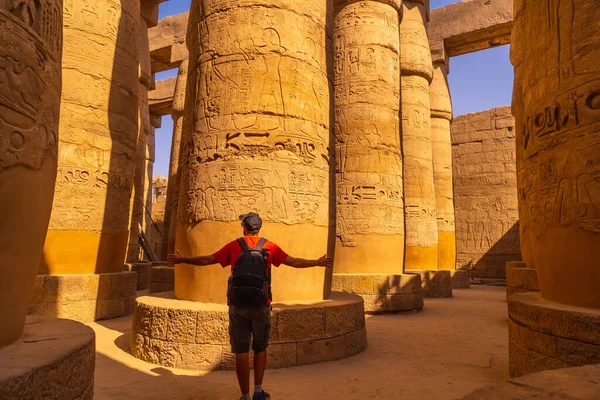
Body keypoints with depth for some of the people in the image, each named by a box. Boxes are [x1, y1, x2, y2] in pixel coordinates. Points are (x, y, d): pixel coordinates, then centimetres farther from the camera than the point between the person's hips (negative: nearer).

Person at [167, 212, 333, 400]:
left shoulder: (234, 246, -1)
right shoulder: (269, 247, 0)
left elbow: (207, 260, 4)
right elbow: (294, 261, 3)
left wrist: (182, 260, 18)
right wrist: (318, 262, 16)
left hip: (238, 305, -1)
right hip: (261, 305, 1)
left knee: (241, 351, 6)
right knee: (260, 348, 17)